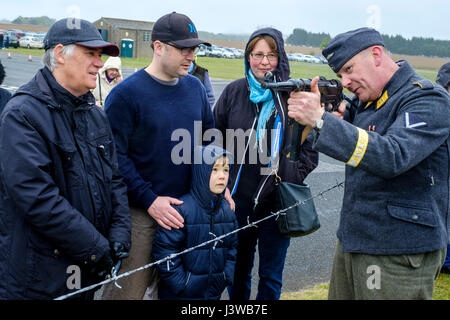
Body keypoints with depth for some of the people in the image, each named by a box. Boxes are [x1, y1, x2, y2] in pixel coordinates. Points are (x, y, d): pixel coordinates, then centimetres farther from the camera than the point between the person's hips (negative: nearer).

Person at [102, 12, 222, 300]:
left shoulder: (195, 87, 7)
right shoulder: (126, 94, -12)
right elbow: (115, 156, -14)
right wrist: (150, 200, -18)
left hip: (188, 206, 6)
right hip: (141, 212, -5)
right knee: (128, 291, 0)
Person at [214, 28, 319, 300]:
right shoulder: (234, 92, 2)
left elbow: (310, 146, 4)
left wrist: (293, 175, -8)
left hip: (278, 200, -1)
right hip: (238, 198, 2)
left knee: (271, 276, 11)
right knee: (238, 271, 16)